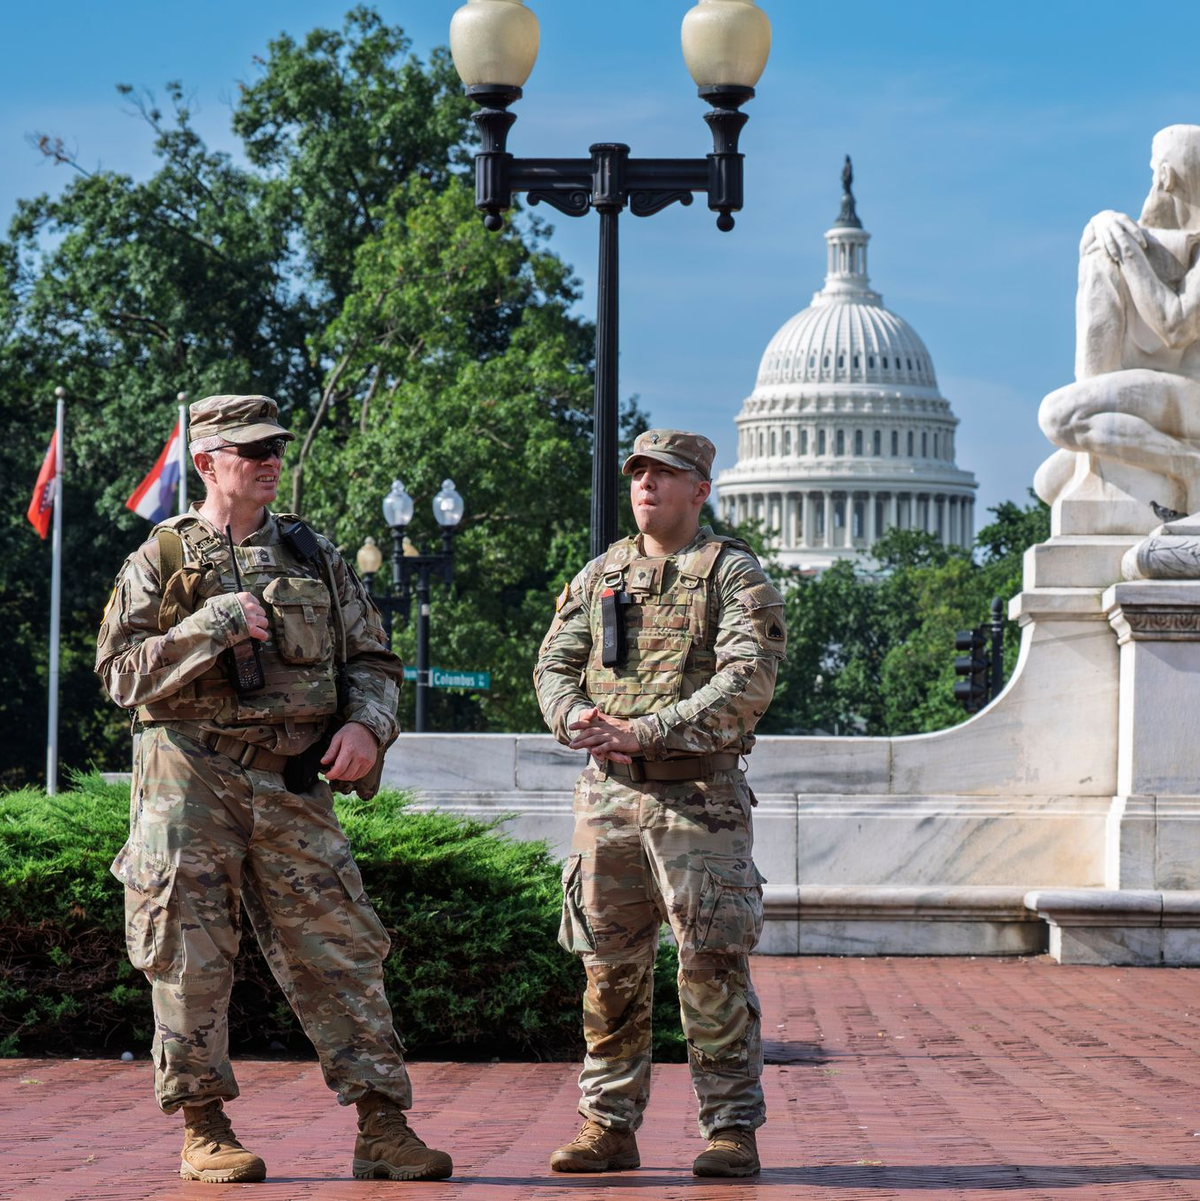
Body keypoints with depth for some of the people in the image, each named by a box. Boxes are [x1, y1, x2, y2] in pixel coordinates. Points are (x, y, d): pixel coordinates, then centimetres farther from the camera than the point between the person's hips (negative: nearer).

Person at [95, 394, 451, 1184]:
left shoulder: (314, 556, 13)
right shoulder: (160, 562, 4)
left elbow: (373, 659, 13)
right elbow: (122, 673, -5)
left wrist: (367, 725, -7)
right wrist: (211, 627, -15)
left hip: (293, 785, 2)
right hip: (190, 782, -2)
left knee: (340, 954, -1)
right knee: (191, 959, 0)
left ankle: (383, 1127, 0)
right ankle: (204, 1129, 10)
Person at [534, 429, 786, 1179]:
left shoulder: (735, 575, -1)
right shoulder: (600, 576, 16)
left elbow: (749, 680, -13)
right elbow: (556, 662, 12)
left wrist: (647, 731, -20)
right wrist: (577, 717, -12)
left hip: (700, 794, -5)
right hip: (608, 795, 5)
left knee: (714, 964, -7)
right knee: (609, 966, 6)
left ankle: (733, 1131, -2)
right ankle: (610, 1126, 14)